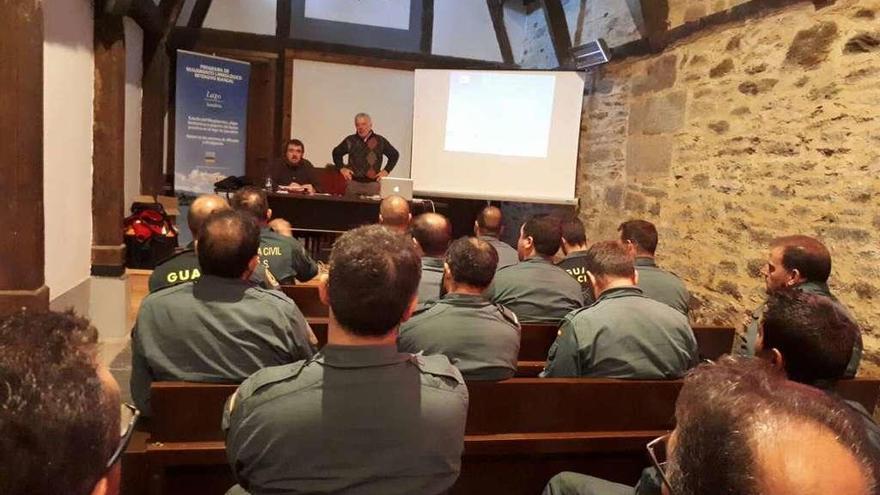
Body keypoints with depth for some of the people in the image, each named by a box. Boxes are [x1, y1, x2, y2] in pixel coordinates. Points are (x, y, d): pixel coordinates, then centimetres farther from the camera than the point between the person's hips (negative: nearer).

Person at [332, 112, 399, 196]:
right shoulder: (350, 140, 6)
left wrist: (386, 170, 5)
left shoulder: (380, 141, 3)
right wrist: (341, 168, 10)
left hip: (373, 184, -1)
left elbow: (394, 155, 13)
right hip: (353, 183, 1)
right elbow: (337, 152, 22)